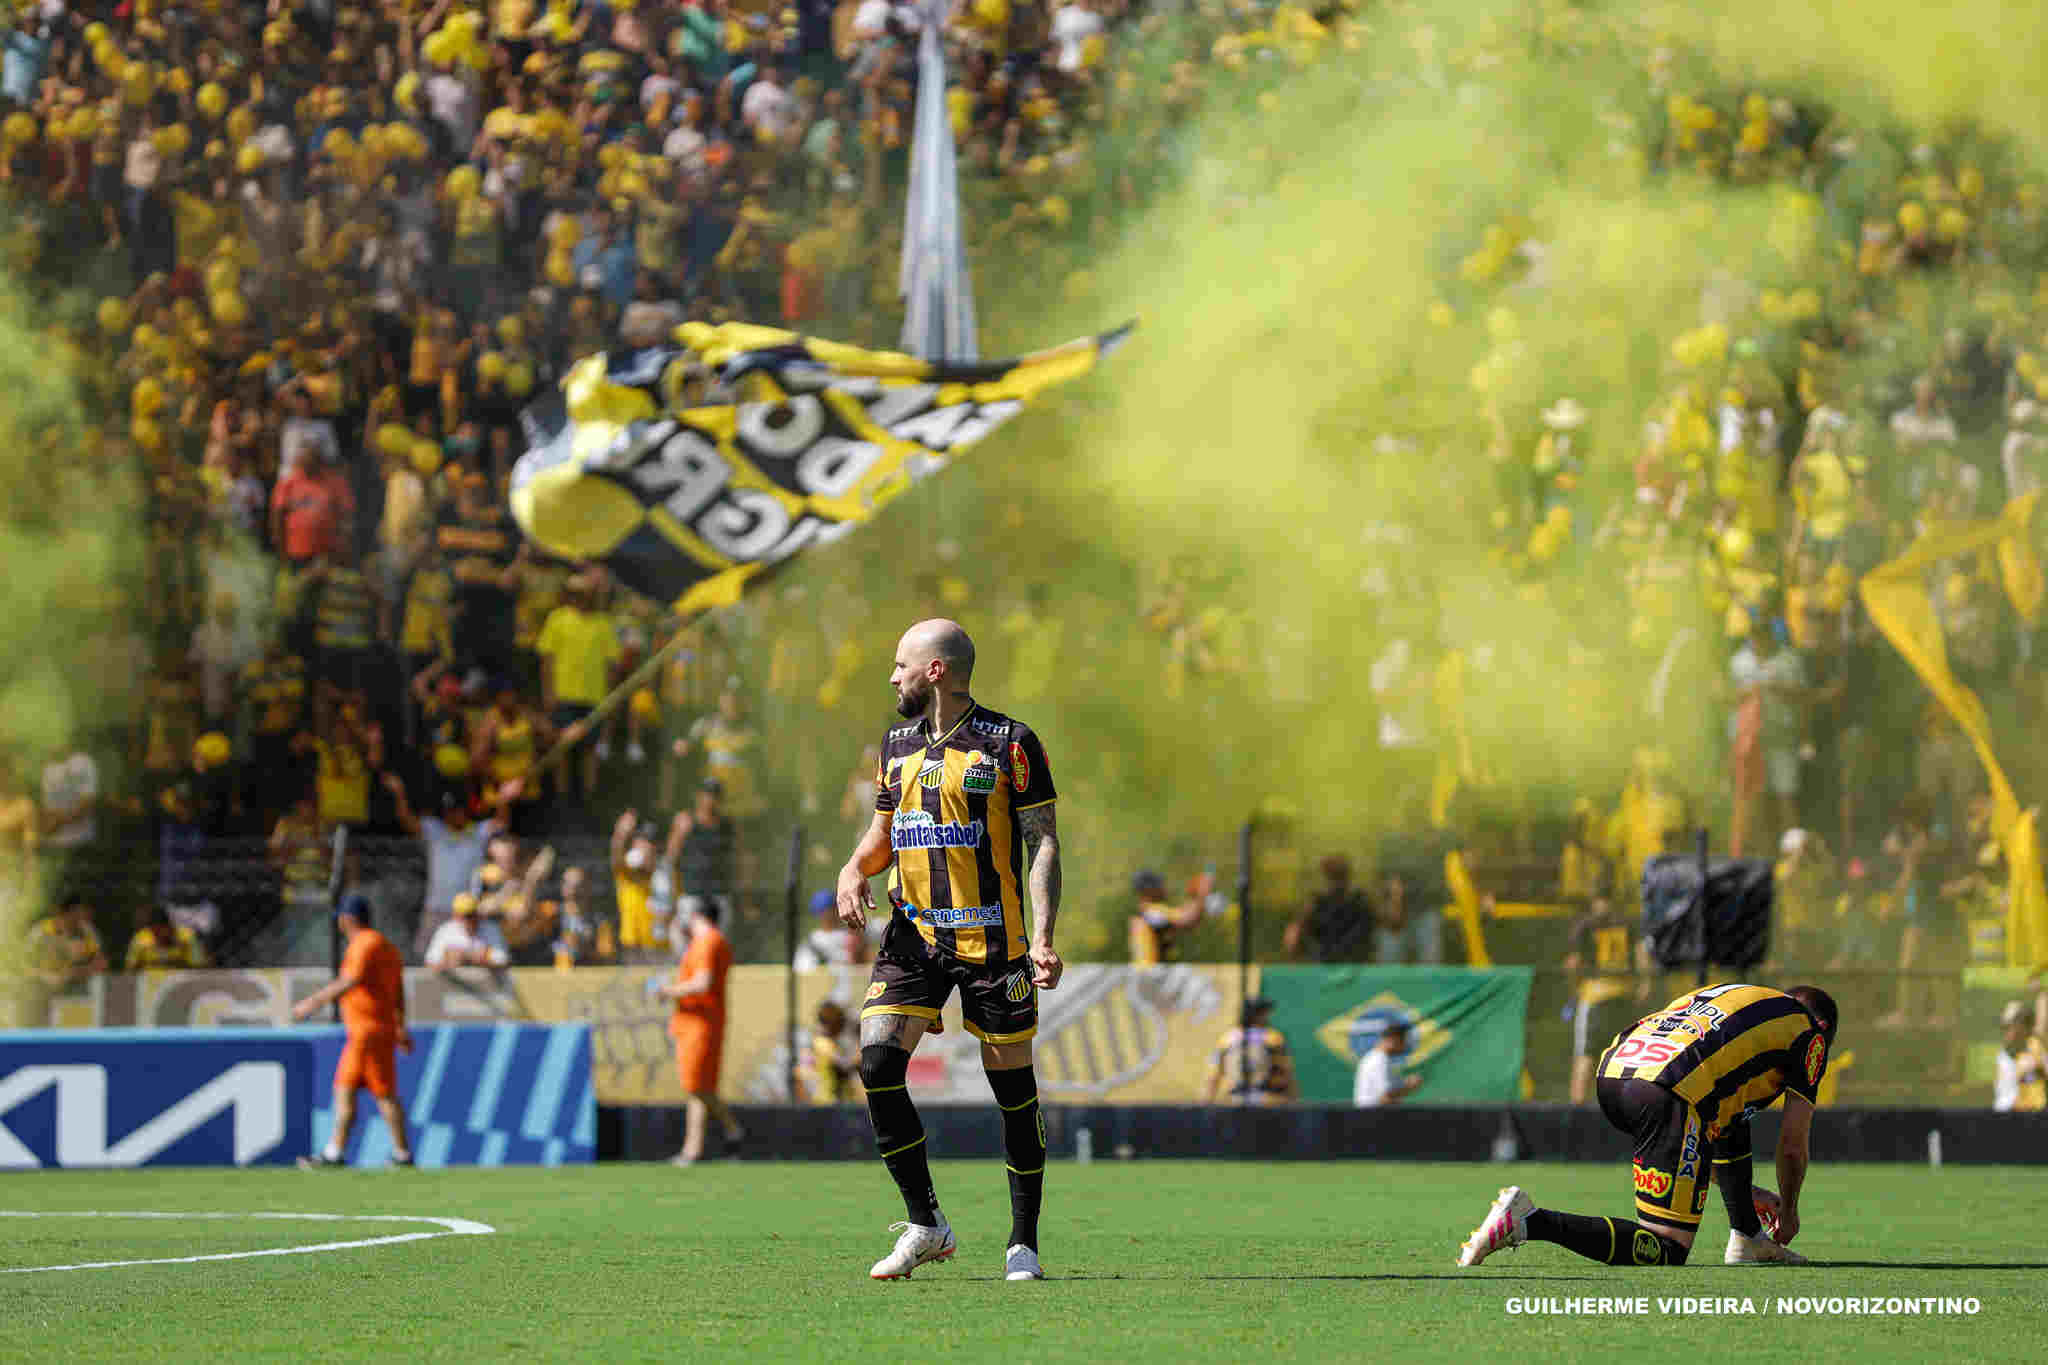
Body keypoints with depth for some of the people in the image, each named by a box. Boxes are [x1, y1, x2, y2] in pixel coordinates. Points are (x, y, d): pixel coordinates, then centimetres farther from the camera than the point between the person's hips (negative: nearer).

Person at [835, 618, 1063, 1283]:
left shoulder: (1010, 743, -5)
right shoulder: (897, 743, 13)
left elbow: (1043, 842, -6)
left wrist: (1043, 937, -16)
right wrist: (855, 868, 0)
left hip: (991, 940, -5)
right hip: (913, 933, 5)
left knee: (1013, 1085, 0)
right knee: (876, 1061, -13)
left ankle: (1024, 1244, 11)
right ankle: (925, 1225, -2)